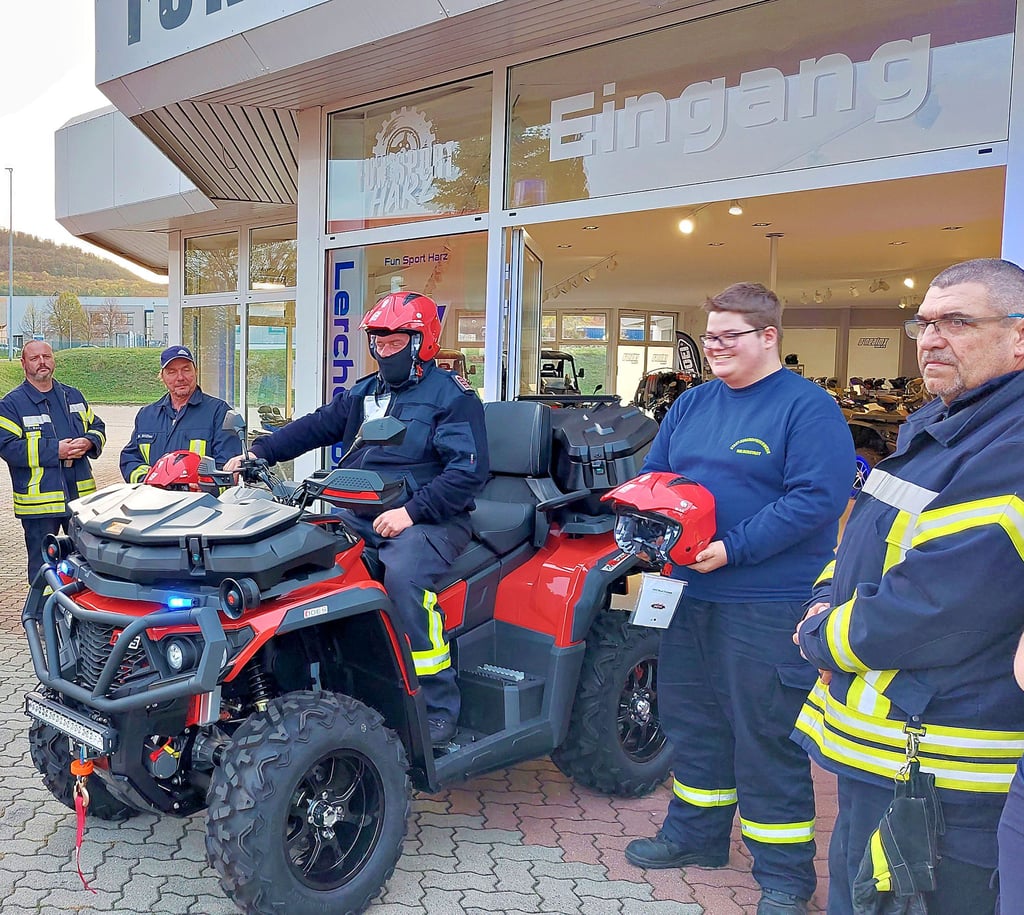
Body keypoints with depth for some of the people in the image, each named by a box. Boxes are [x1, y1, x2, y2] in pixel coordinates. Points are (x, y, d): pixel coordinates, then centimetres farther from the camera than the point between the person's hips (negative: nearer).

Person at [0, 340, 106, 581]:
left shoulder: (73, 396, 14)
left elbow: (97, 426, 17)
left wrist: (88, 442, -7)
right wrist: (54, 451, -19)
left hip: (81, 495, 5)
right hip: (38, 500, -4)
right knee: (42, 565, 3)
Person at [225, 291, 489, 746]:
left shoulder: (452, 395, -3)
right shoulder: (363, 393, 20)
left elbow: (469, 470, -14)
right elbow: (313, 427, 19)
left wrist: (412, 511, -23)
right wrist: (258, 453, 4)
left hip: (430, 519, -7)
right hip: (362, 516, 7)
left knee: (403, 573, -35)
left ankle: (438, 711, -25)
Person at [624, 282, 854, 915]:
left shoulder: (808, 408, -10)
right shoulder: (693, 404, 12)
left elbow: (819, 498, -20)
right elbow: (653, 475, 19)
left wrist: (733, 549, -23)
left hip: (767, 603, -7)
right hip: (690, 593, 7)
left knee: (766, 737, 2)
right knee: (691, 718, 18)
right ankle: (696, 833, 37)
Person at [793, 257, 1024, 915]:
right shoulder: (932, 427, 12)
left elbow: (934, 608, -27)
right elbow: (861, 542, 20)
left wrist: (823, 639, -10)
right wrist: (827, 605, -1)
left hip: (935, 761, -10)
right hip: (875, 736, 10)